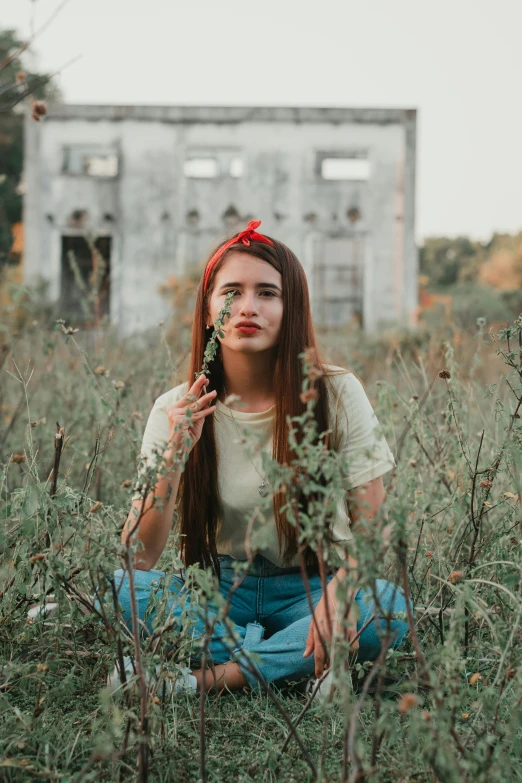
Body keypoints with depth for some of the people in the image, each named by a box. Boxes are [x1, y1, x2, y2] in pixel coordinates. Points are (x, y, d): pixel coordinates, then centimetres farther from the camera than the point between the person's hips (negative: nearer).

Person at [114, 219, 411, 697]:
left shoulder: (337, 395, -9)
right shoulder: (177, 410, -7)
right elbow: (139, 558, -14)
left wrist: (337, 594, -29)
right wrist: (175, 454, -28)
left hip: (312, 584, 0)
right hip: (219, 589, 1)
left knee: (390, 605, -31)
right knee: (119, 588, -26)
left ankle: (209, 678, -24)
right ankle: (290, 664, -18)